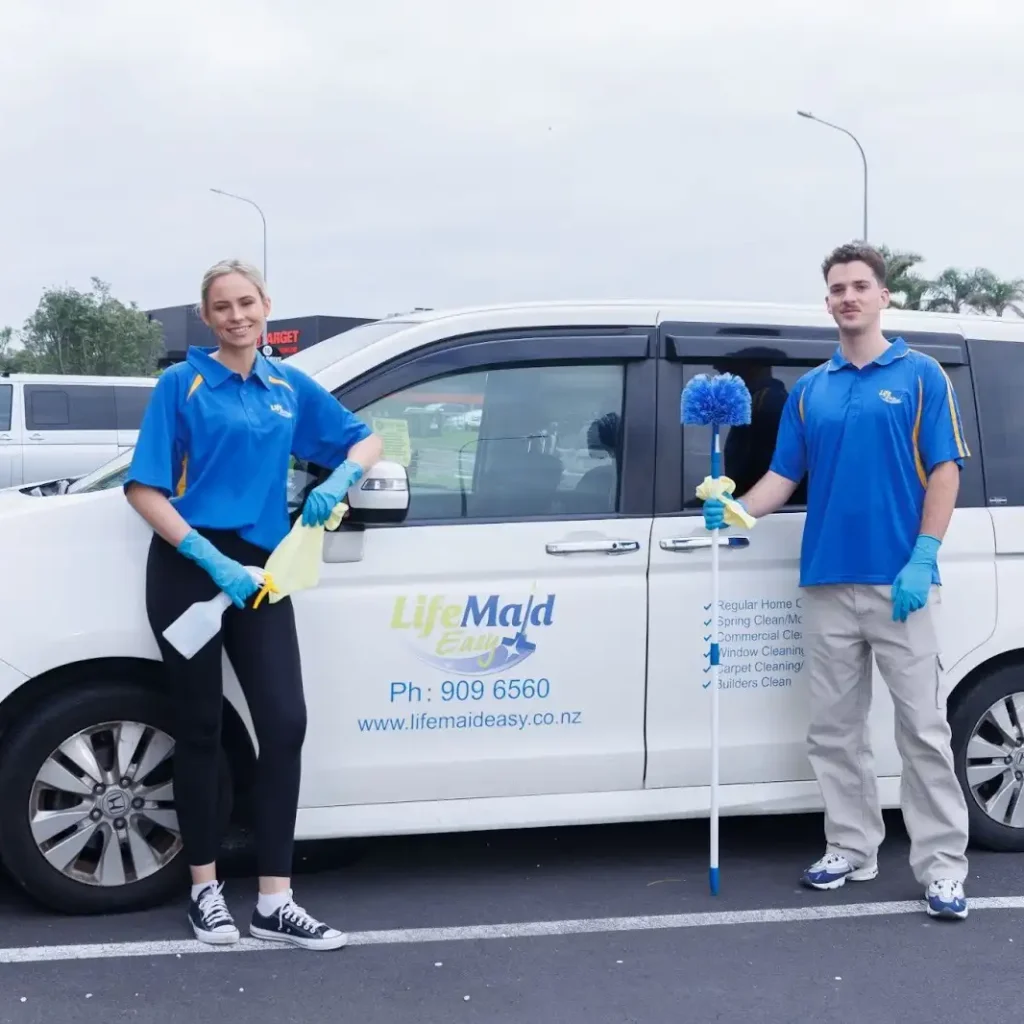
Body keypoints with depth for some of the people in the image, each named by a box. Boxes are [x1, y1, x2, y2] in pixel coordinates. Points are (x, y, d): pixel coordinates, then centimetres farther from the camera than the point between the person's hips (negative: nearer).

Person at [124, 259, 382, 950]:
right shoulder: (182, 385, -3)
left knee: (285, 723, -5)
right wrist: (210, 559, -19)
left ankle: (275, 902, 2)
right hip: (189, 567, -3)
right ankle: (206, 888, 20)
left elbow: (366, 441, 18)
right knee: (200, 729, 5)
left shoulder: (291, 388, 10)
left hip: (257, 572, 4)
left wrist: (338, 480, -5)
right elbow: (144, 489, -8)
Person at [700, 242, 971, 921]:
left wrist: (922, 558, -13)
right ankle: (853, 849, 20)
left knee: (922, 727, -3)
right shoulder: (809, 390, 13)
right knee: (834, 728, 9)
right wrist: (737, 509, -6)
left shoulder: (921, 375, 2)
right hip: (828, 583, 4)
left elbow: (945, 471, -3)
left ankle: (943, 865, 3)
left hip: (900, 580, -4)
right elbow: (785, 475, 13)